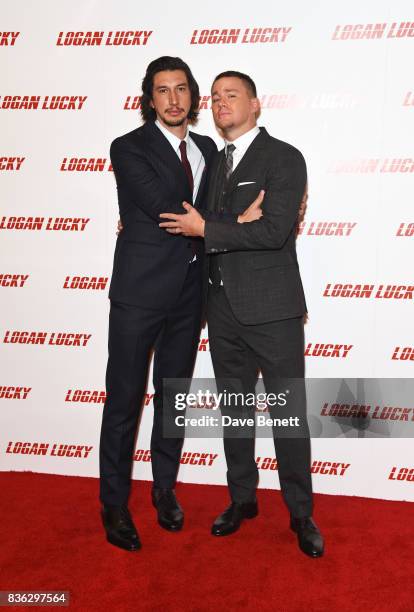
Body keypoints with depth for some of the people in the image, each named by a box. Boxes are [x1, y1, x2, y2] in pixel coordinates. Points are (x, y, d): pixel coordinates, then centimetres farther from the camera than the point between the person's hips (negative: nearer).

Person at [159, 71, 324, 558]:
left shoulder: (284, 157, -6)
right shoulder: (215, 163, 16)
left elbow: (275, 231, -19)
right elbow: (190, 223, 23)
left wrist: (206, 230, -14)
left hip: (271, 308, -6)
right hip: (224, 310, 7)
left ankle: (301, 514, 20)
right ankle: (242, 498, 32)